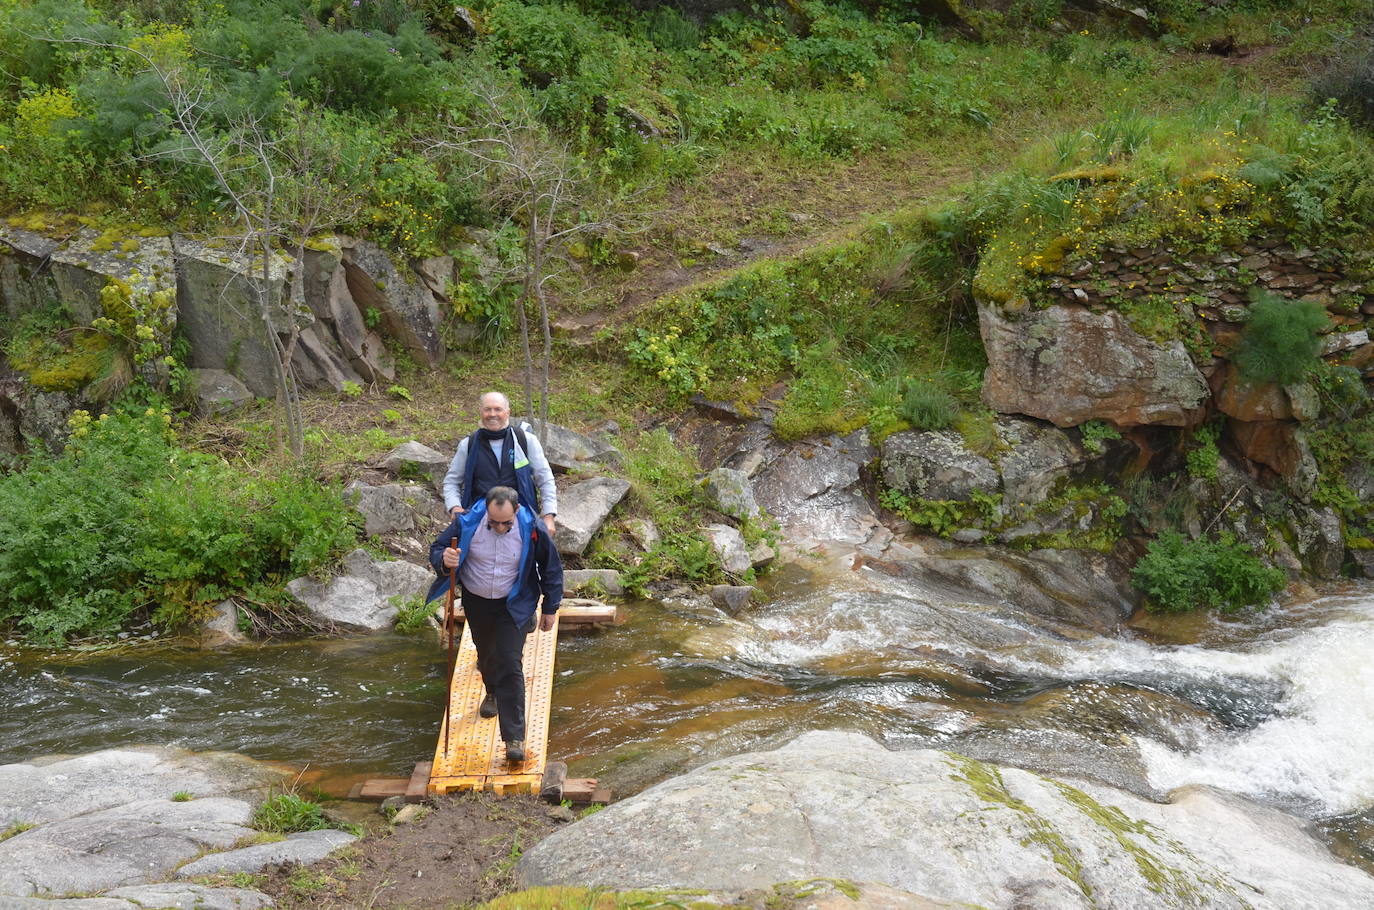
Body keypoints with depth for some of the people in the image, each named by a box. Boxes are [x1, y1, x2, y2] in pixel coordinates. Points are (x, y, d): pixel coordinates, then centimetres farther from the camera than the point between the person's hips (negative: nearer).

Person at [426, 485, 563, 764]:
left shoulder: (531, 529, -22)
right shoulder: (467, 523, -22)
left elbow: (551, 568, -7)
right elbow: (436, 550, -10)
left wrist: (549, 609, 0)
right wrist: (444, 561, -36)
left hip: (514, 605, -3)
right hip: (476, 603, 3)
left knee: (510, 665, -12)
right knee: (486, 652, 24)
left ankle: (514, 738, -8)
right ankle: (492, 693, 58)